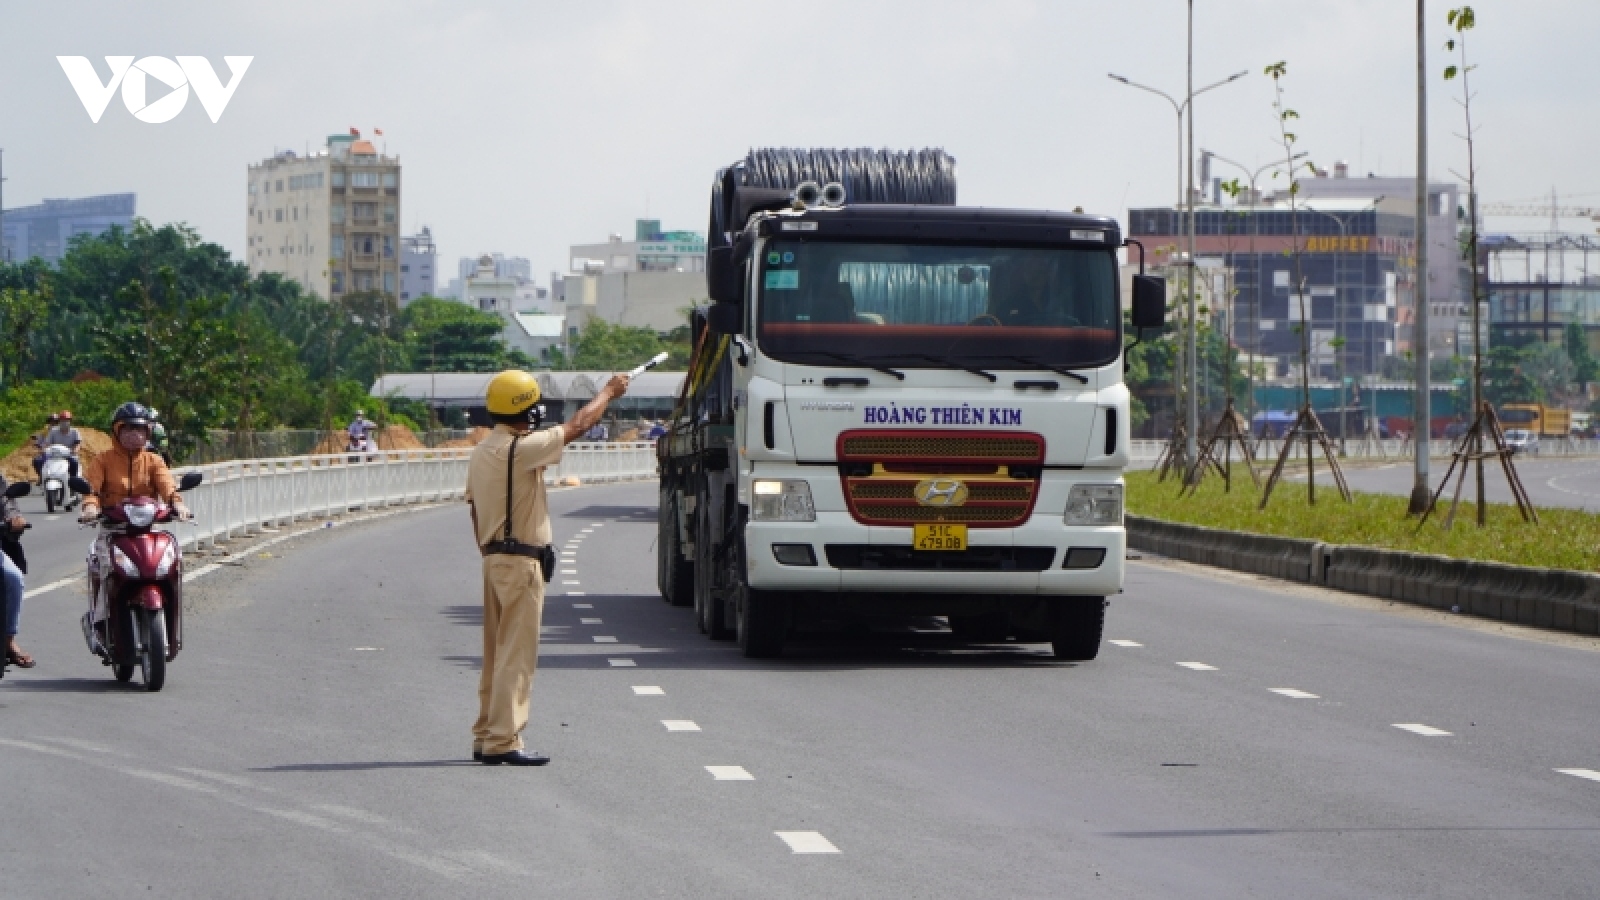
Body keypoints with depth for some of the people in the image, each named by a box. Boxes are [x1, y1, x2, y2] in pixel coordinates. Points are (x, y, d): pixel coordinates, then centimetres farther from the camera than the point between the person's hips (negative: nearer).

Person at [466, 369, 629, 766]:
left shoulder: (481, 452, 12)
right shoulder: (520, 448, -16)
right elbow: (578, 426, -10)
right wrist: (609, 391, 5)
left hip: (493, 558, 9)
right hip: (520, 561, -9)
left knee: (497, 653, 14)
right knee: (517, 654, -8)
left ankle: (486, 737, 17)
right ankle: (502, 741, -10)